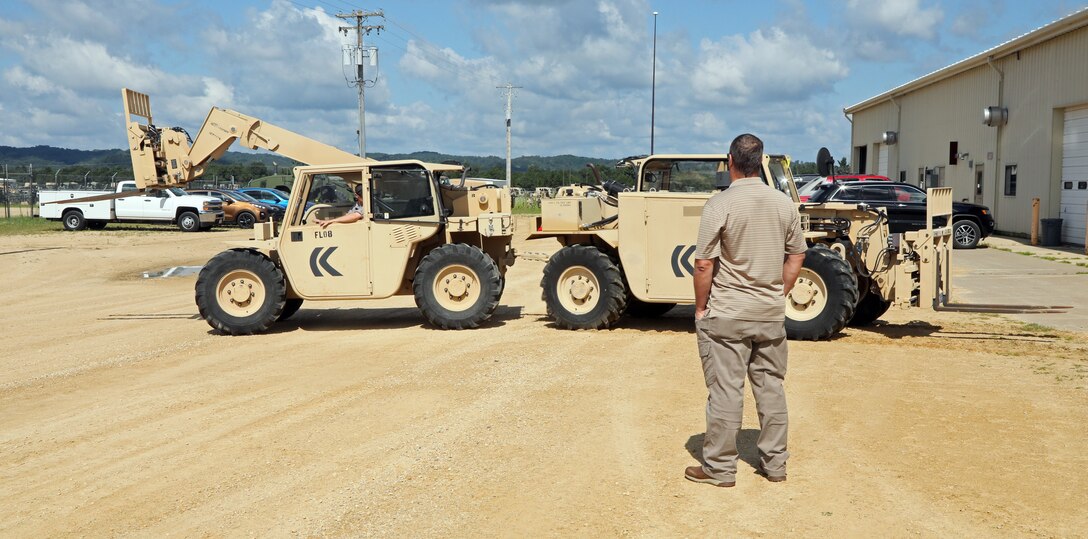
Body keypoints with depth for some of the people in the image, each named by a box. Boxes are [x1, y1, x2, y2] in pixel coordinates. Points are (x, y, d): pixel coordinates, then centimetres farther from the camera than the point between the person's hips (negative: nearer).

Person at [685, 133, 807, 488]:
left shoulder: (720, 205, -13)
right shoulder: (785, 204, 3)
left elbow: (704, 264, -13)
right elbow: (796, 258, 9)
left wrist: (700, 308, -3)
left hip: (726, 314, -5)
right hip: (771, 313, 5)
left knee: (725, 390, 2)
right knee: (771, 386, 13)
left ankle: (719, 468, 10)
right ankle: (775, 464, 23)